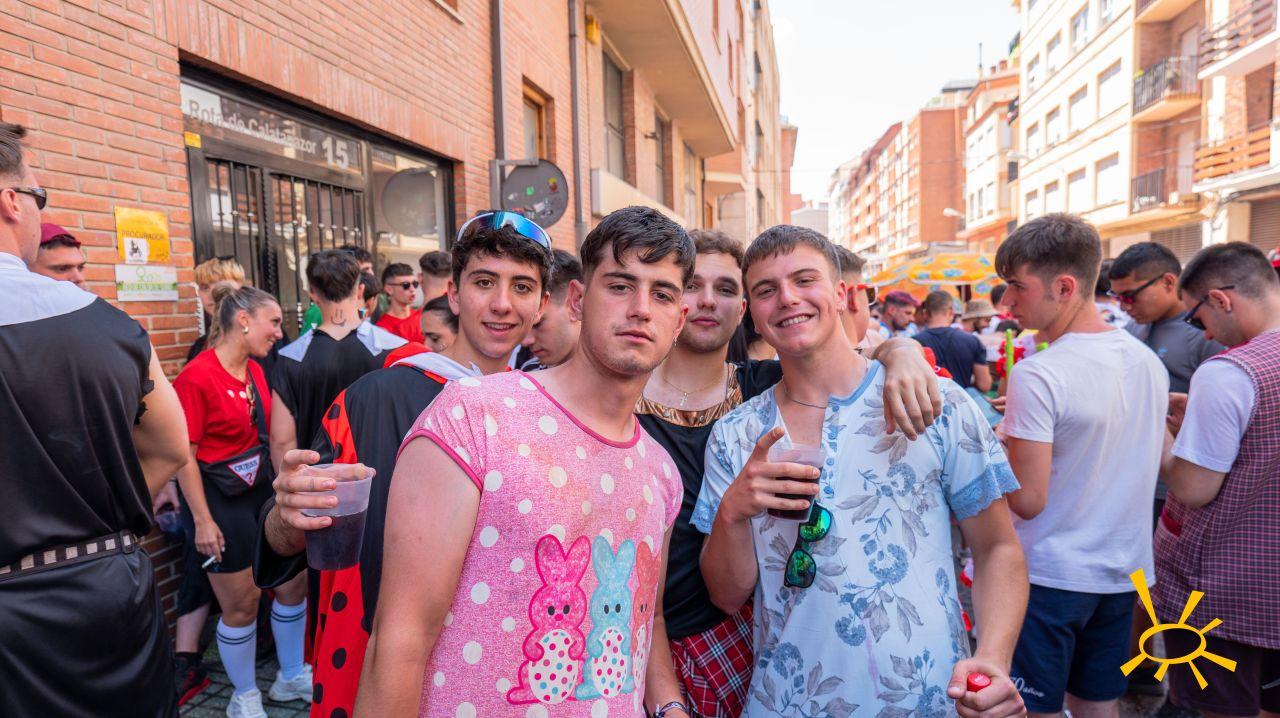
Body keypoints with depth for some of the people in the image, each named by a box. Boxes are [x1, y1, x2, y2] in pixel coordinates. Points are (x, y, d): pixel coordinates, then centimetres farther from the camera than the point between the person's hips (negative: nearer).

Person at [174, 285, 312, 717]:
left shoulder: (256, 371, 5)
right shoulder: (197, 377, -17)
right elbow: (185, 454, -17)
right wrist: (202, 520, -17)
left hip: (262, 490, 7)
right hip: (219, 500, -7)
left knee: (294, 582, 12)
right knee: (241, 604, 5)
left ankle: (292, 676, 32)